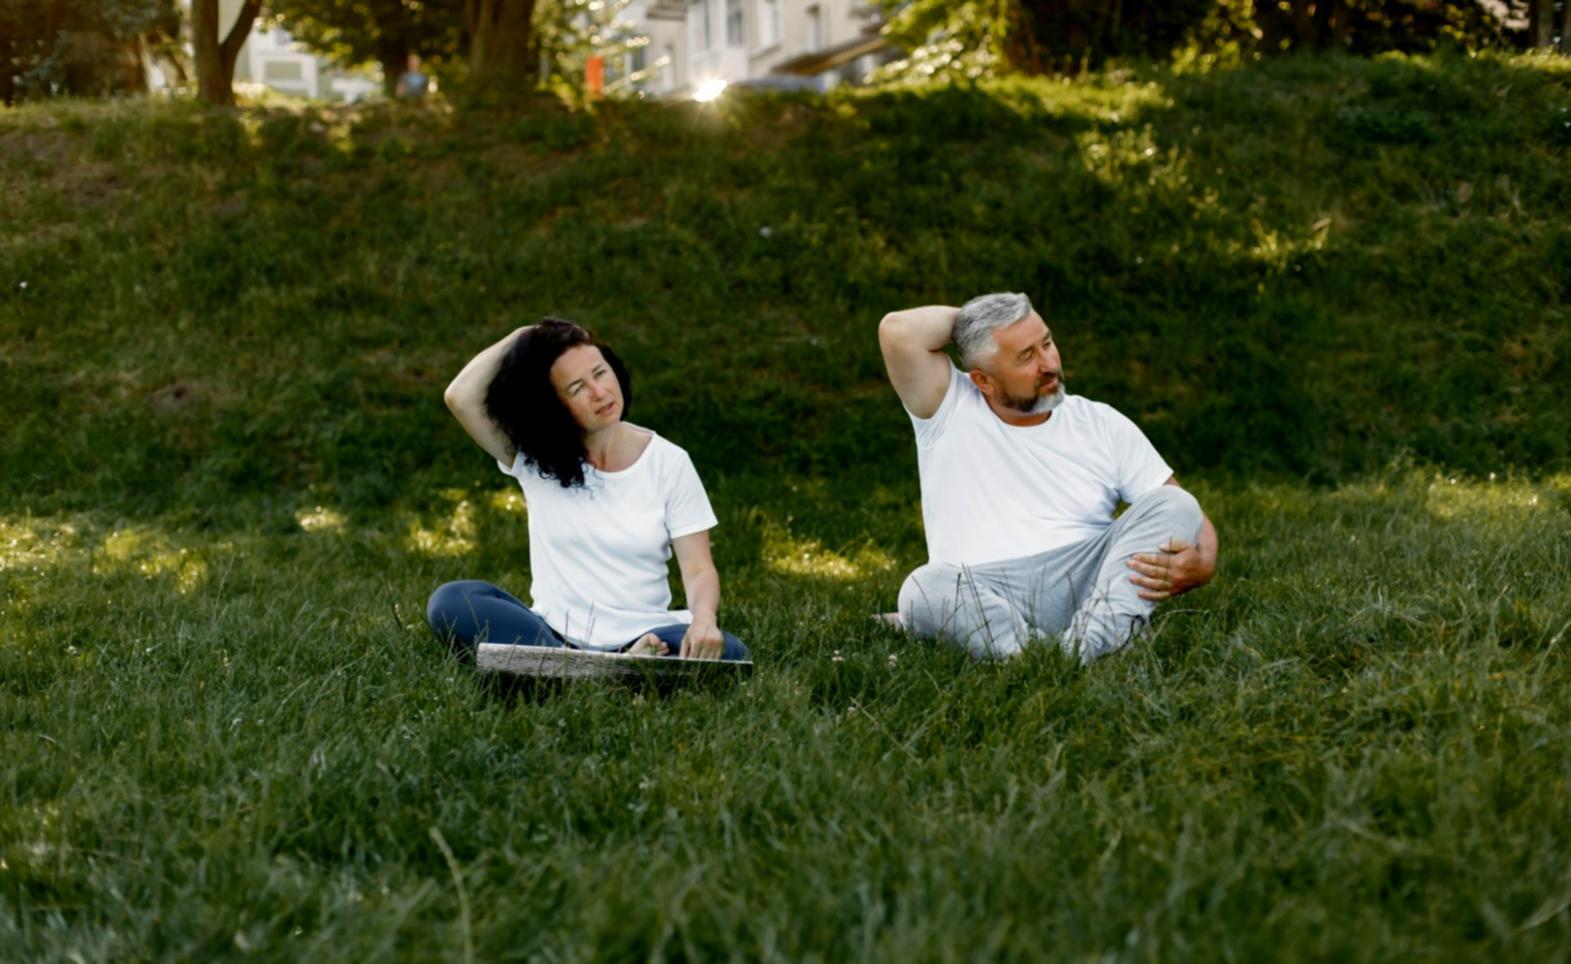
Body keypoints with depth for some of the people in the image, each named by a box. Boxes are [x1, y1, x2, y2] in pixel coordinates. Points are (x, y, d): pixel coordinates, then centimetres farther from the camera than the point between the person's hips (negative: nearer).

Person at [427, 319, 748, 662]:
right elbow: (460, 397, -9)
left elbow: (698, 569, -2)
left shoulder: (668, 463, 3)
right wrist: (519, 338, 0)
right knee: (451, 602, -28)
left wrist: (703, 618, -24)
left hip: (640, 639, -1)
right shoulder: (535, 459, 5)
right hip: (550, 635, 1)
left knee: (725, 650, -31)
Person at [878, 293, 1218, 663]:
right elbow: (897, 330, -7)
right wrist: (964, 317, 11)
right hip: (980, 595, -2)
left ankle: (1085, 648, -41)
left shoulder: (1103, 425, 14)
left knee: (1175, 505, -19)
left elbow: (1185, 517, 12)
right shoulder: (950, 411, 9)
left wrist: (1200, 564, -12)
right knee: (925, 589, -34)